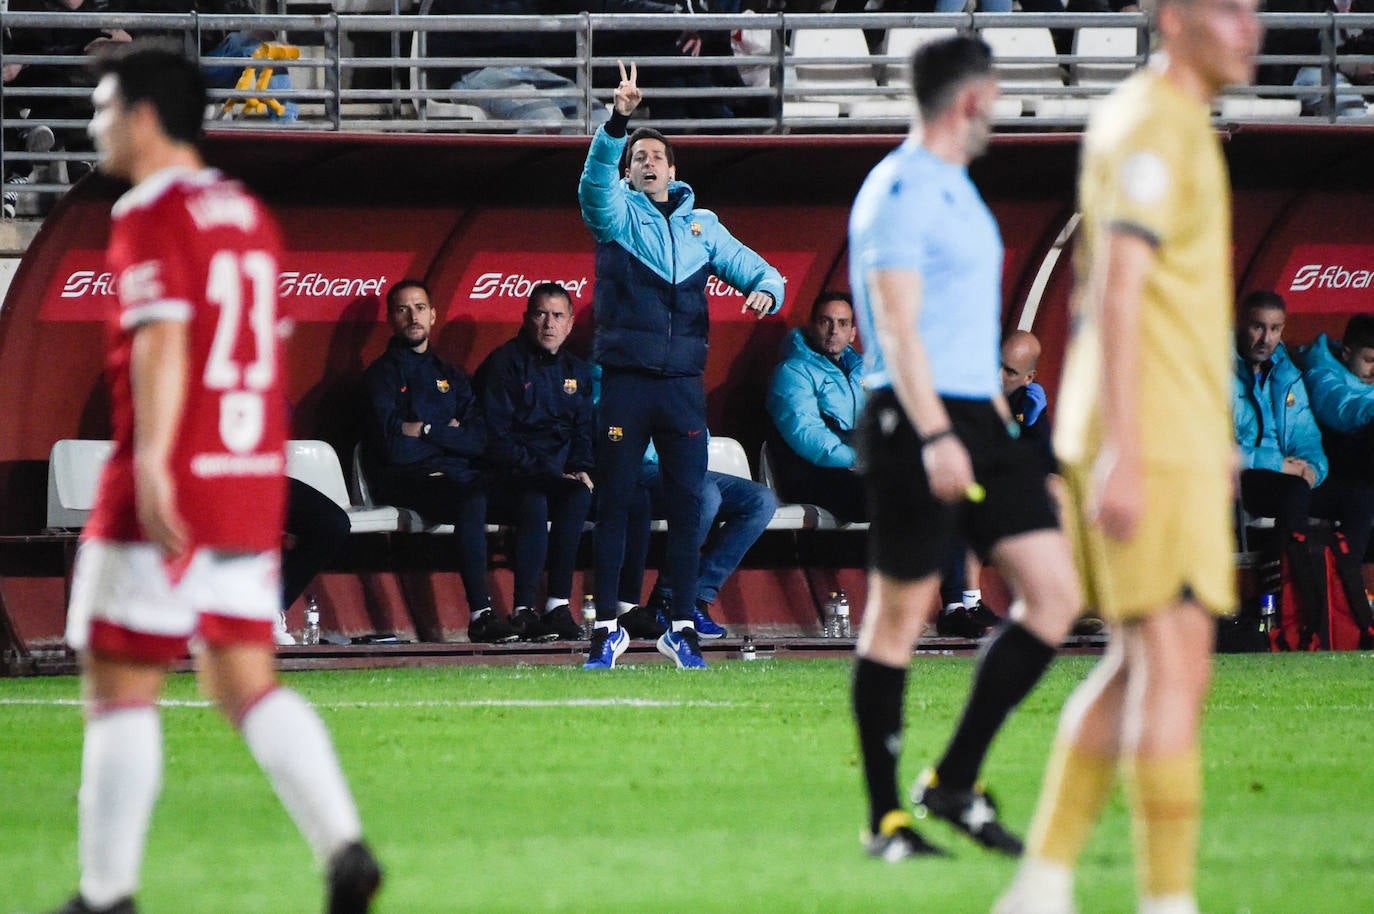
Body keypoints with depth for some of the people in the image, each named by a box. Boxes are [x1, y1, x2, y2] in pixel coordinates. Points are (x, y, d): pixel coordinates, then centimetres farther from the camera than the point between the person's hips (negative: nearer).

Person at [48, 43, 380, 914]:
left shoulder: (152, 216, -10)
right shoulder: (249, 215, 15)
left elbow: (162, 341, -22)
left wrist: (152, 466, -30)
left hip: (168, 492, -8)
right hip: (254, 482, 8)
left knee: (120, 685, 0)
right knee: (245, 683, 10)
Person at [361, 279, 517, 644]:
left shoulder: (451, 376, 25)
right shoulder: (382, 374, 8)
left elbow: (479, 439, 10)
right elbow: (392, 445, -7)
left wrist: (425, 431, -2)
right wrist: (448, 434, 4)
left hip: (457, 473, 5)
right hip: (406, 478, -5)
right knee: (472, 498, -37)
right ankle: (480, 615, -40)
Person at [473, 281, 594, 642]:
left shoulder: (576, 371, 17)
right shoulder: (505, 363, -3)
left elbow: (584, 432, 21)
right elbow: (496, 440, -10)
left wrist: (581, 469, -1)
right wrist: (546, 473, -16)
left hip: (560, 477, 5)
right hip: (509, 482, -5)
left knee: (580, 495, -29)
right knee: (534, 503, -37)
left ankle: (558, 606, -29)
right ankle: (523, 610, -33)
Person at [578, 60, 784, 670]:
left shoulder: (701, 225, 15)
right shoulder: (615, 213, 5)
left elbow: (753, 268, 14)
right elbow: (595, 180, -16)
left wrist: (765, 289, -12)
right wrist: (617, 120, -33)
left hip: (684, 383, 3)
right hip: (623, 381, -3)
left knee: (687, 504, 2)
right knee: (612, 502, -1)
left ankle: (682, 627, 9)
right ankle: (606, 628, 3)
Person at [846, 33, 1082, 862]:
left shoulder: (958, 190, 19)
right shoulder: (899, 192, -11)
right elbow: (897, 326, -18)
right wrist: (935, 436, -26)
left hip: (978, 420, 9)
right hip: (916, 421, -9)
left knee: (1055, 593, 0)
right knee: (901, 612, -1)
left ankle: (956, 780, 6)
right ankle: (886, 818, 6)